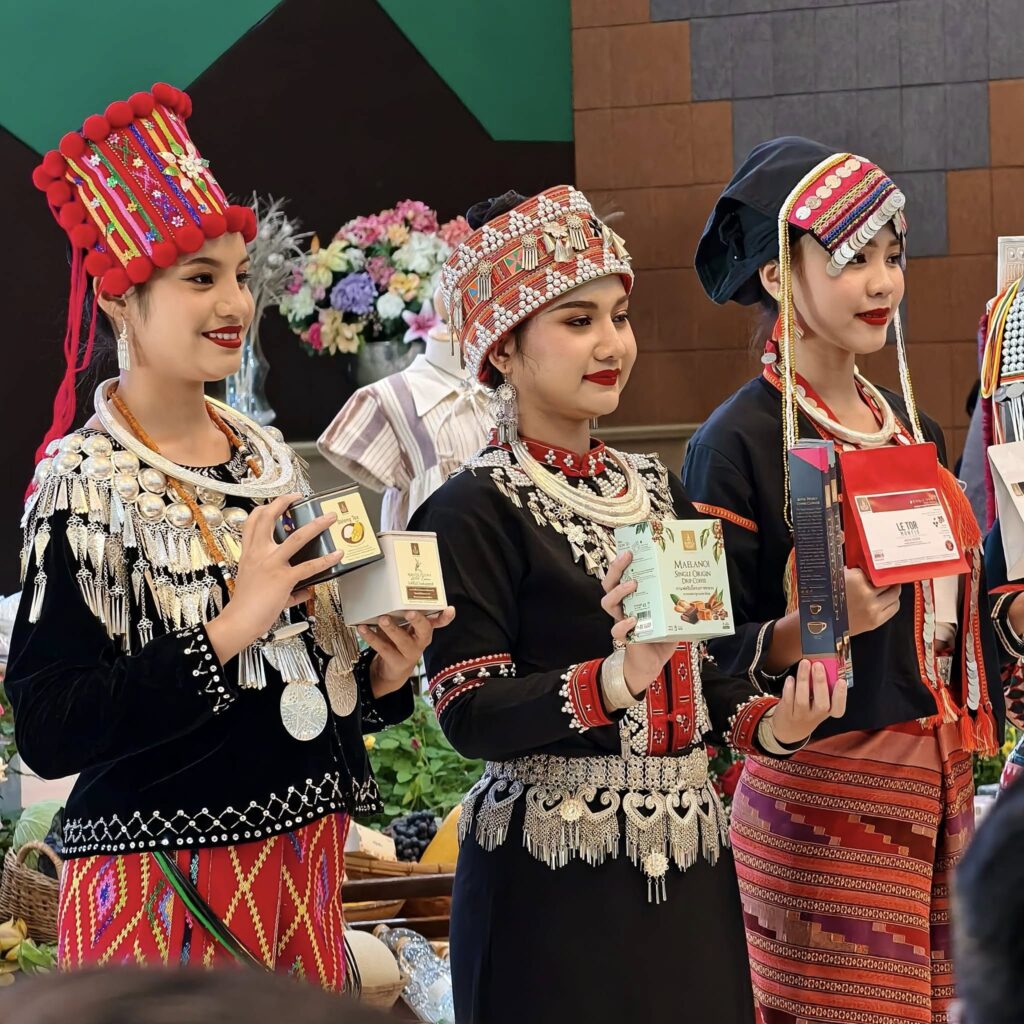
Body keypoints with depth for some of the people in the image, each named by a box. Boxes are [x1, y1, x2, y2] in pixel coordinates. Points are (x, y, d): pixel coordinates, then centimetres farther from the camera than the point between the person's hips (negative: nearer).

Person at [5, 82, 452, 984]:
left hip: (301, 865, 6)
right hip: (161, 892, -6)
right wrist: (231, 627, -25)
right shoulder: (88, 482, -13)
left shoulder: (269, 458, 7)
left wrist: (380, 674, -2)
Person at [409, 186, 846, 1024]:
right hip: (554, 877, -6)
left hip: (688, 861, 7)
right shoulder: (475, 513, -9)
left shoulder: (657, 491, 13)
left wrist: (770, 725, -2)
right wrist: (616, 678, -30)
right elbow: (469, 714, -17)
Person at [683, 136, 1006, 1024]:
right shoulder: (738, 444, -10)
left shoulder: (908, 424, 13)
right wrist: (803, 631, -28)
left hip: (942, 783, 7)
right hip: (823, 796, -7)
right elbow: (712, 653, -12)